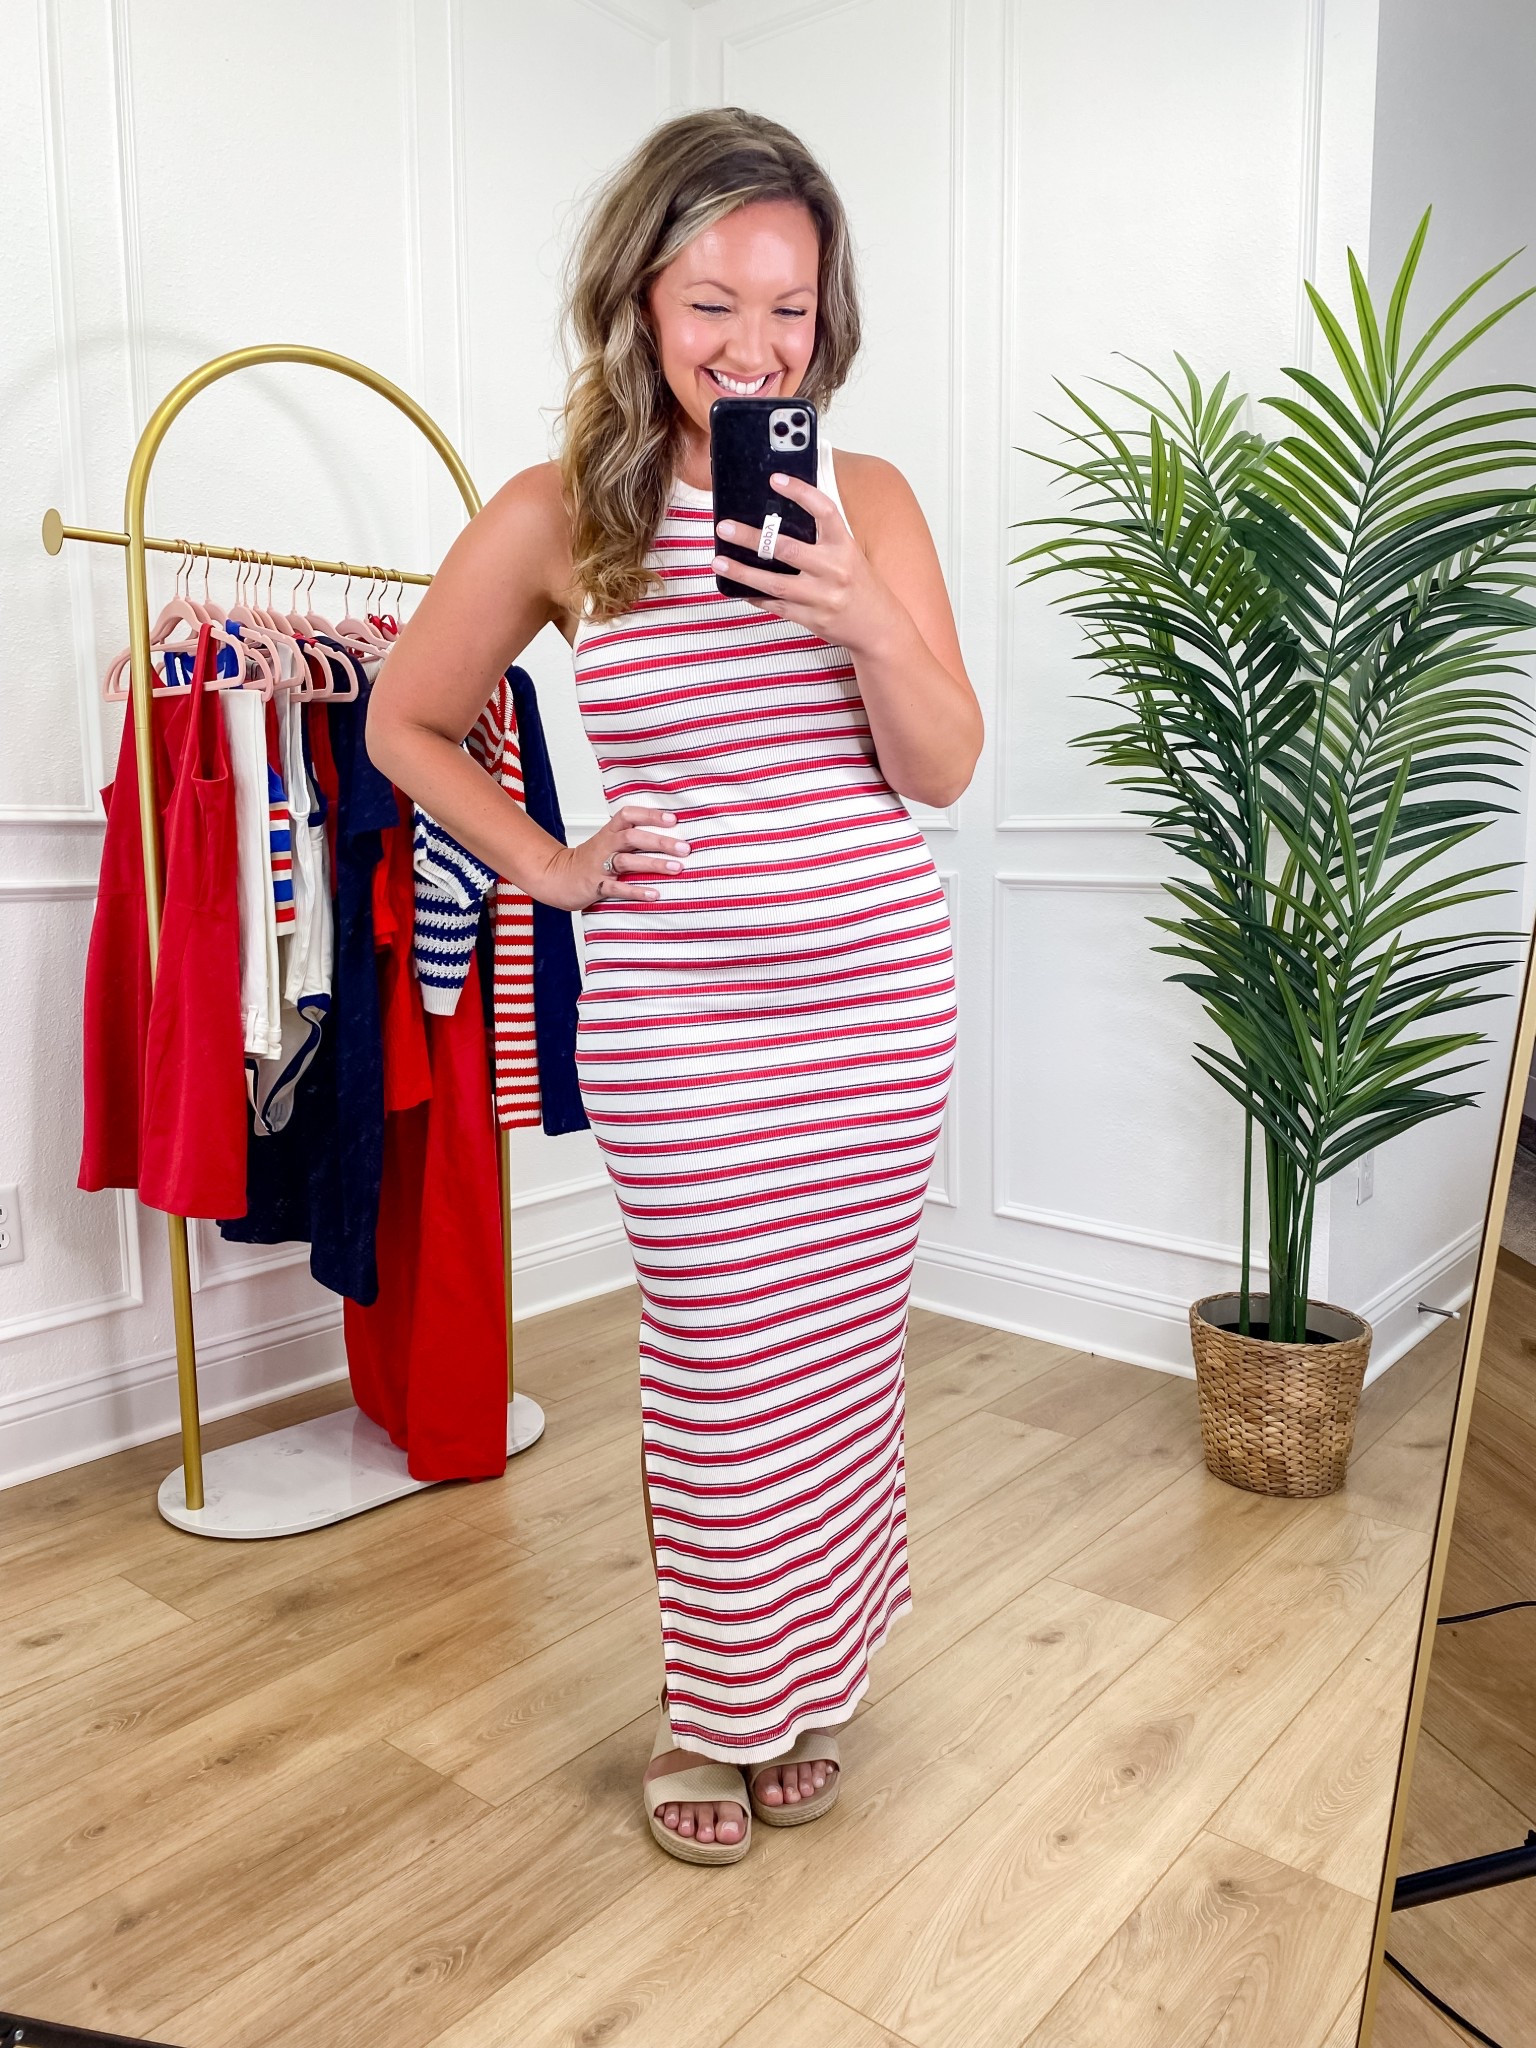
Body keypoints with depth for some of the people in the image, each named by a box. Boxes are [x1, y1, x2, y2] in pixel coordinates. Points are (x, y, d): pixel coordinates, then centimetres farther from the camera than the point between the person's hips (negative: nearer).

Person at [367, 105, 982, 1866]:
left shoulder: (870, 498, 3)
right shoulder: (555, 517, -2)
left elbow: (943, 768, -2)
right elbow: (406, 727, 9)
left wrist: (863, 617, -18)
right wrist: (549, 869, 2)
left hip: (878, 996, 2)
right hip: (673, 1019, -2)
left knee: (843, 1348, 12)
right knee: (722, 1365, 5)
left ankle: (810, 1679, 36)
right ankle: (713, 1706, 31)